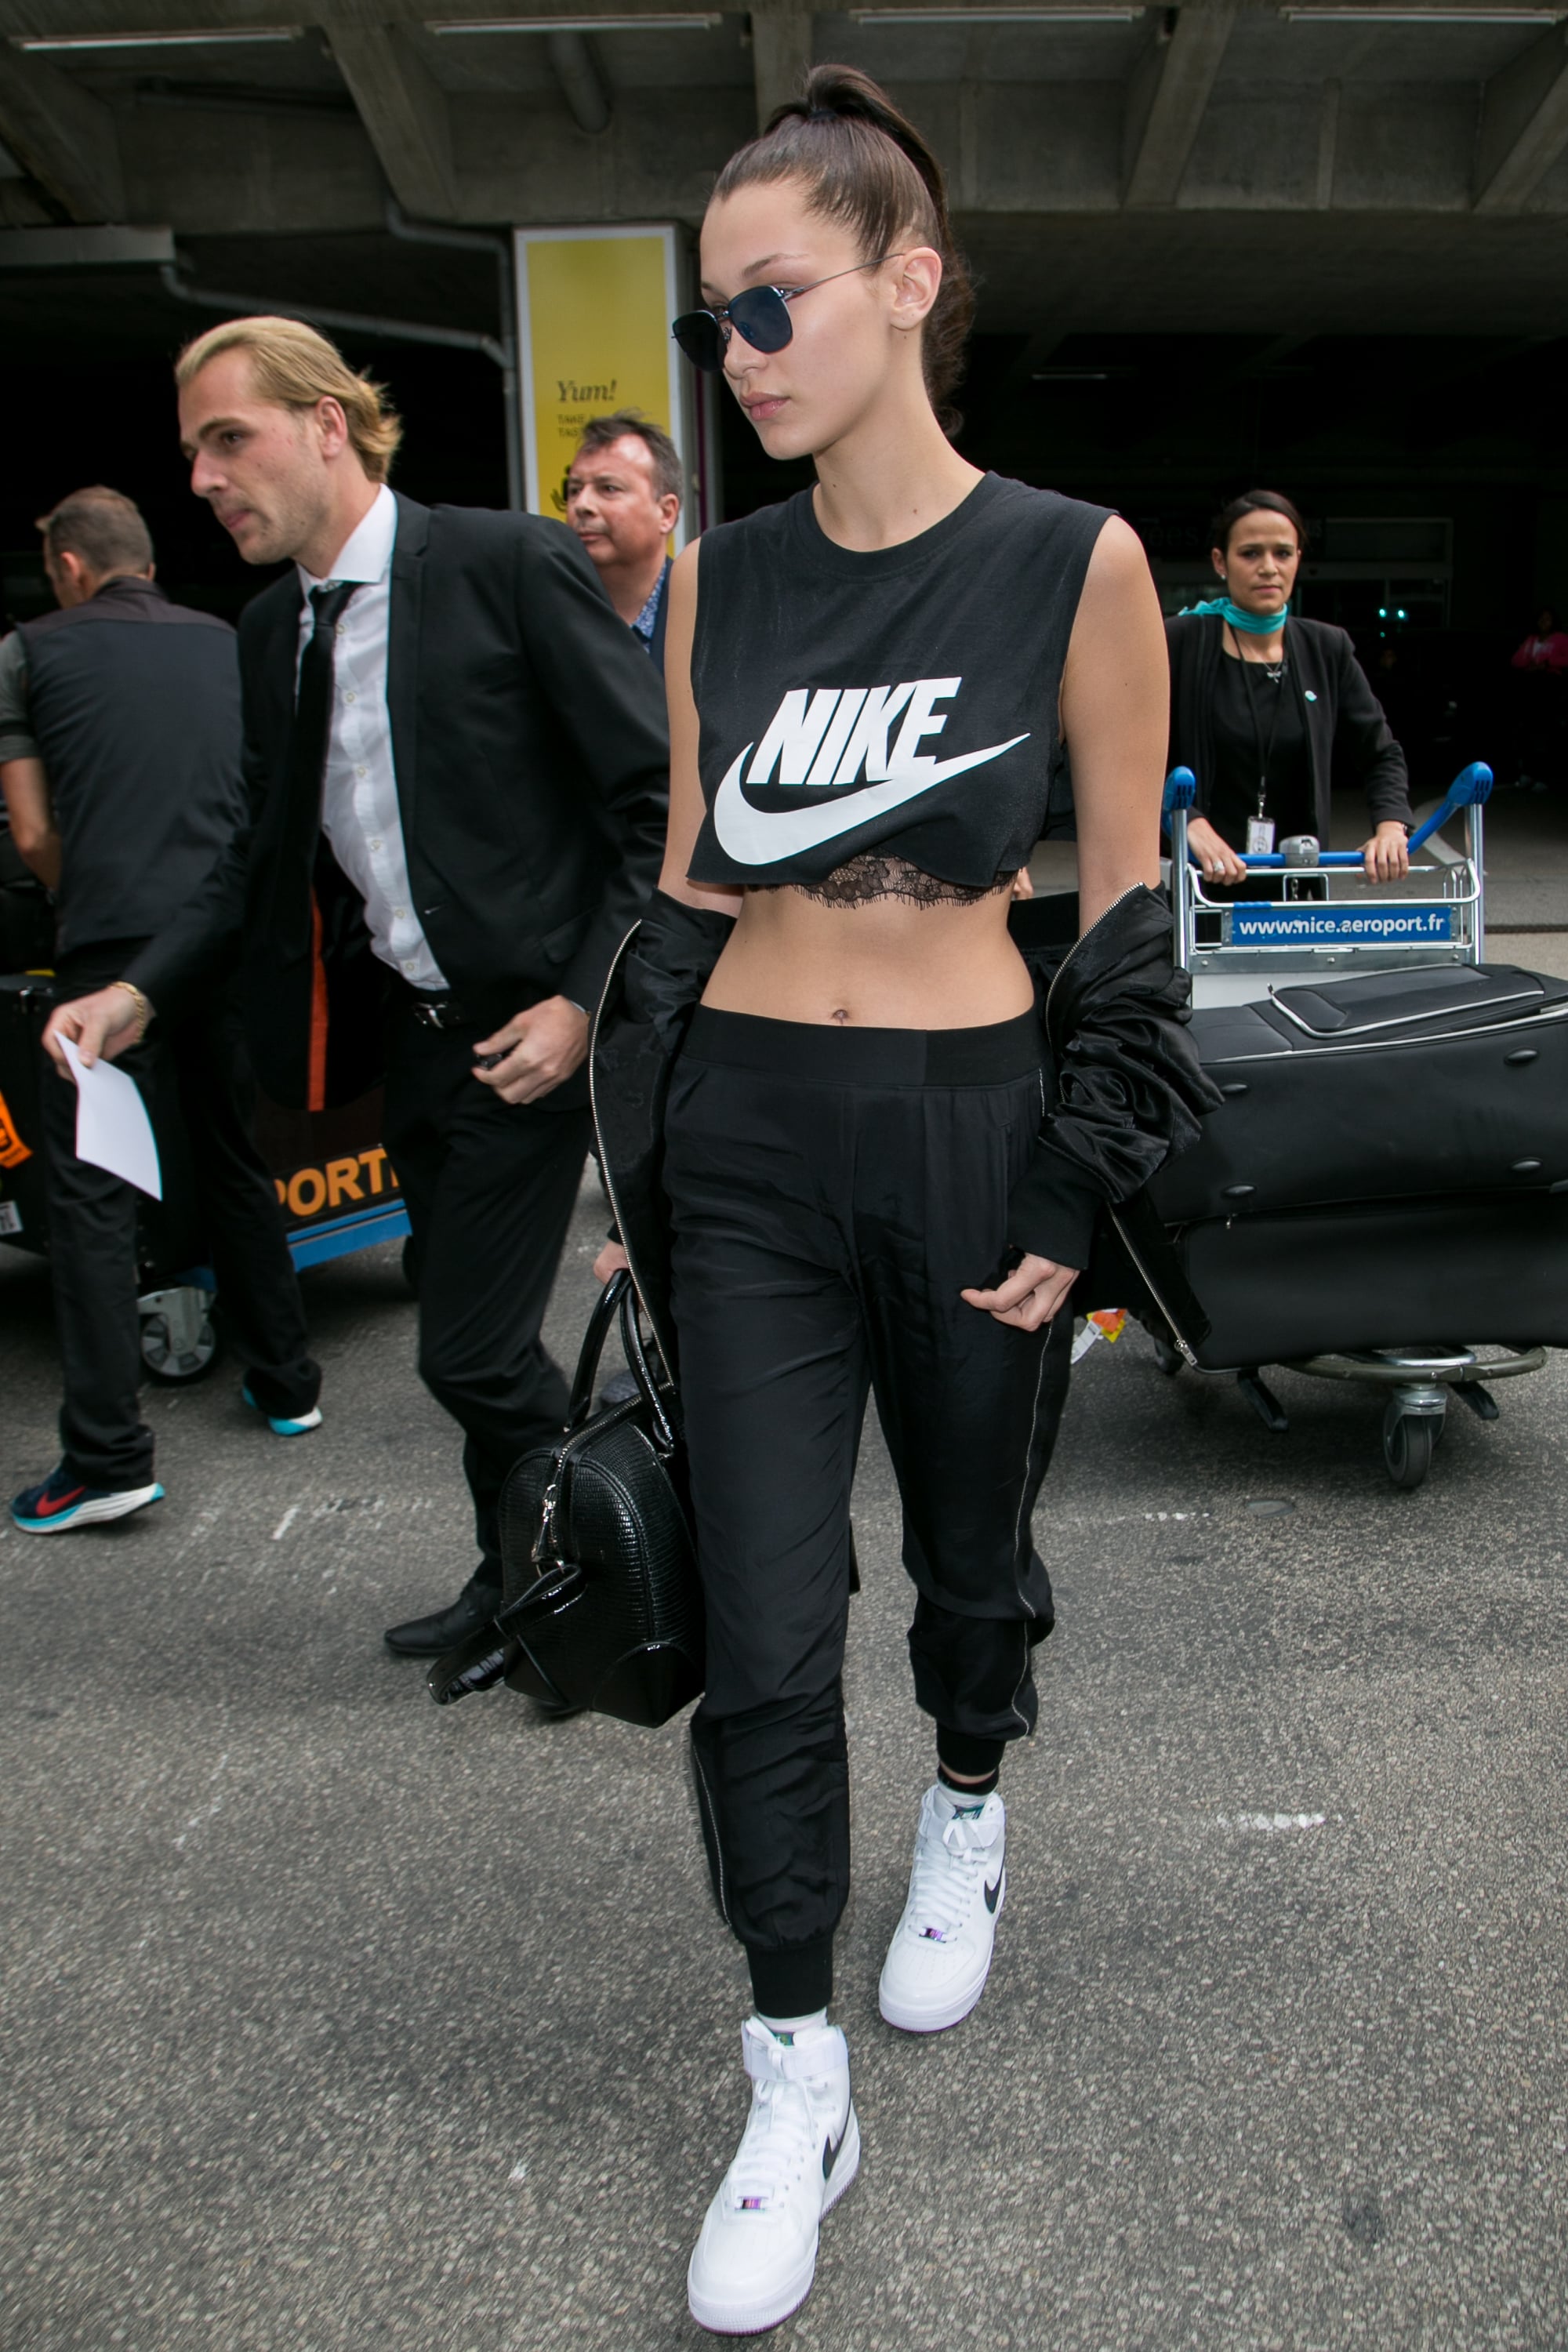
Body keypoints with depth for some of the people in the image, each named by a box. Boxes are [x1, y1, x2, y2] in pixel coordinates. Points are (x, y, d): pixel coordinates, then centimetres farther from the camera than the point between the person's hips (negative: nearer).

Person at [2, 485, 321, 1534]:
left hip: (115, 950, -4)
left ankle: (108, 1455, -5)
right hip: (232, 934, 4)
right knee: (237, 1164, 17)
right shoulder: (226, 643, 15)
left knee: (94, 1191, -2)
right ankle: (287, 1384, 27)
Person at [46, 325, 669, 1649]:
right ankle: (521, 1581, 37)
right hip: (407, 1029, 7)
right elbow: (275, 856, 16)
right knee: (467, 1328, 17)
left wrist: (586, 1000, -17)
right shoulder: (271, 633, 10)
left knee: (472, 1350, -4)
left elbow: (663, 796, -12)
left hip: (521, 1028, -7)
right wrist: (140, 989, 3)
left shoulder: (508, 563, -11)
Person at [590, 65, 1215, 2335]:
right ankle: (798, 2091, 21)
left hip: (969, 1128, -1)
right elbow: (689, 885, 10)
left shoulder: (1074, 564, -5)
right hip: (748, 1140, 2)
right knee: (763, 1635, 2)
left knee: (971, 1555, 18)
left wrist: (1079, 1194, -5)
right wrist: (643, 1158, 6)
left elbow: (1130, 903, -1)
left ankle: (969, 1814, 52)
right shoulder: (717, 576, 4)